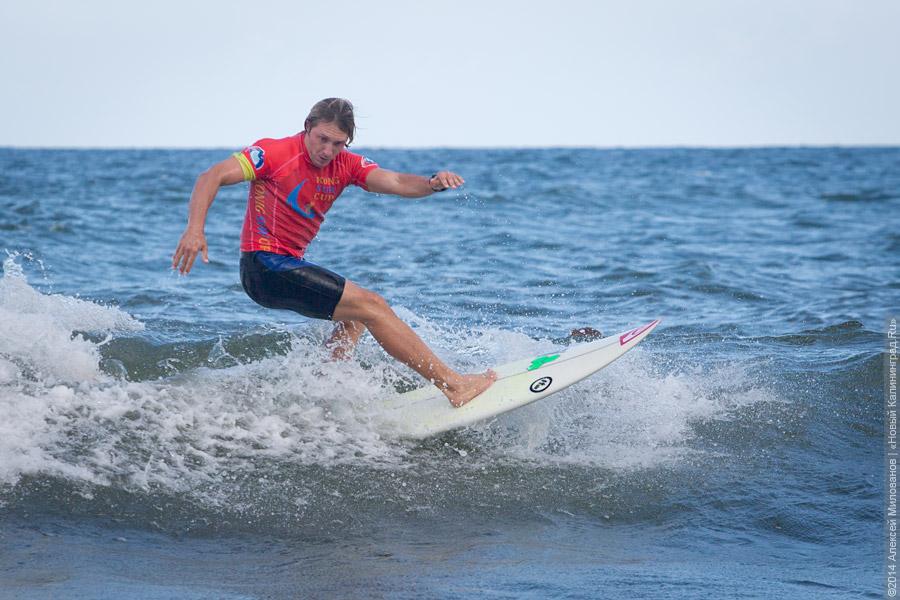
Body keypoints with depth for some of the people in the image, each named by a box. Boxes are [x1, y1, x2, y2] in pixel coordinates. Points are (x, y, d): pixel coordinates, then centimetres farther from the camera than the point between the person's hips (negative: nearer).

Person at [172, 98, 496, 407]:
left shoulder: (345, 165, 5)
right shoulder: (276, 153, -12)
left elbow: (396, 183, -10)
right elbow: (212, 177, -18)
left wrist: (434, 183, -31)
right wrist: (195, 228, -34)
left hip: (289, 265, 9)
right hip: (265, 266, -9)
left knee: (357, 315, 26)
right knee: (371, 306, -10)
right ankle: (453, 385, -8)